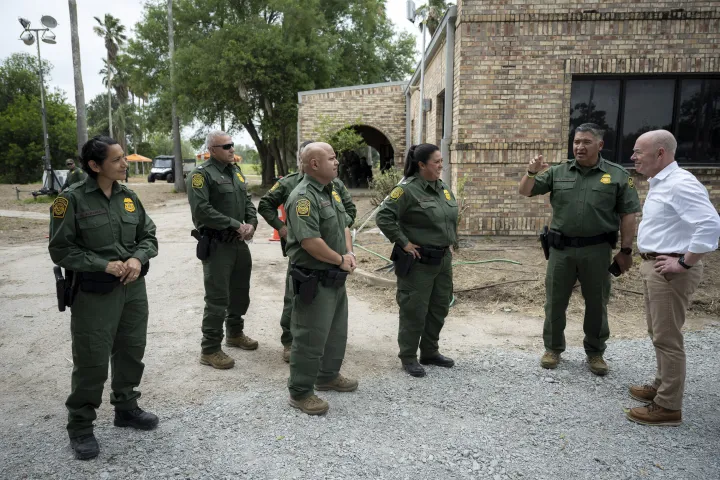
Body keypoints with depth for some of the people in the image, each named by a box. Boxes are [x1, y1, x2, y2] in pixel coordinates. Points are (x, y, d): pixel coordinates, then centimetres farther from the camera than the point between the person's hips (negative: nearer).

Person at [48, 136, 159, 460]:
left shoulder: (129, 196, 4)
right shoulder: (72, 199, -10)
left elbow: (149, 236, 11)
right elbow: (61, 250, -8)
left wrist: (138, 258, -10)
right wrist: (104, 265, -17)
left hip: (134, 288, 5)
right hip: (95, 293, -5)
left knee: (131, 352, 15)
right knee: (92, 361, 2)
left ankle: (126, 408, 36)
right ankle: (80, 427, 21)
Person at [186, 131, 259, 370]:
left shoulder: (236, 172, 14)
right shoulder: (201, 175, -11)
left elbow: (248, 201, 16)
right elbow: (201, 210, -22)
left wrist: (251, 223, -4)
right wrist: (235, 225, -19)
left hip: (239, 243, 8)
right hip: (216, 245, -8)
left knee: (240, 292, 18)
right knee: (217, 298, -5)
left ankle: (235, 334, 37)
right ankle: (210, 349, 6)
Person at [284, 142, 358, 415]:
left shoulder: (329, 192, 11)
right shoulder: (303, 197, -20)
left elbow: (343, 226, 17)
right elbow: (310, 241, -28)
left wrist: (349, 253, -2)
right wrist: (341, 260, -16)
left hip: (336, 279, 10)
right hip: (314, 280, -10)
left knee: (337, 333, 21)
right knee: (310, 338, 0)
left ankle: (328, 377, 39)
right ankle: (300, 393, 15)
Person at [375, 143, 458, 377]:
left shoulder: (444, 188, 9)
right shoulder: (407, 189, -15)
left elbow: (453, 218, 24)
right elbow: (383, 217, -19)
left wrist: (450, 242, 15)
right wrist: (403, 242, -17)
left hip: (443, 259, 8)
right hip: (418, 261, -8)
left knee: (439, 308, 16)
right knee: (414, 310, 2)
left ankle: (430, 352, 31)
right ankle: (408, 357, 17)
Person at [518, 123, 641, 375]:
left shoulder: (618, 175, -1)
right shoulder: (557, 172, 3)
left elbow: (628, 215, -1)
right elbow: (525, 192, 3)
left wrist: (626, 250, -4)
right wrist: (531, 172, -16)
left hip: (597, 250, -1)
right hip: (561, 249, 2)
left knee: (596, 303, 10)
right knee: (555, 301, 10)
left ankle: (595, 352, 27)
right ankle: (553, 348, 26)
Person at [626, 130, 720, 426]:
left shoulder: (680, 184, -19)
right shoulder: (660, 184, 13)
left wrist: (685, 263, -23)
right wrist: (649, 261, 14)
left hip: (670, 271, -10)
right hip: (655, 267, 10)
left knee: (666, 338, -2)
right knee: (658, 332, 20)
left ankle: (668, 407, 8)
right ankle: (662, 386, 35)